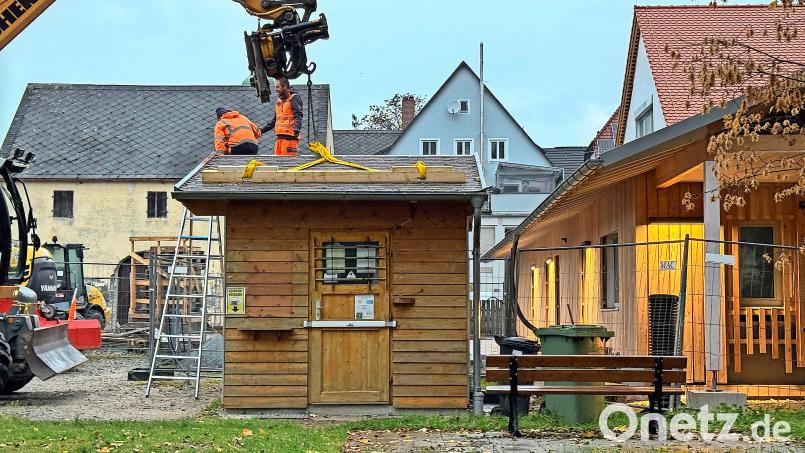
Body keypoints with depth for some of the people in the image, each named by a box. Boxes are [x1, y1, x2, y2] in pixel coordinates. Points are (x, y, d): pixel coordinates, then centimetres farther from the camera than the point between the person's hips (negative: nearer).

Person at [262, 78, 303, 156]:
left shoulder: (294, 98, -3)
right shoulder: (279, 101, 23)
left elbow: (298, 116, -15)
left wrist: (296, 129, -32)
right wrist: (262, 130, 26)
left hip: (290, 137, -9)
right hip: (280, 137, 9)